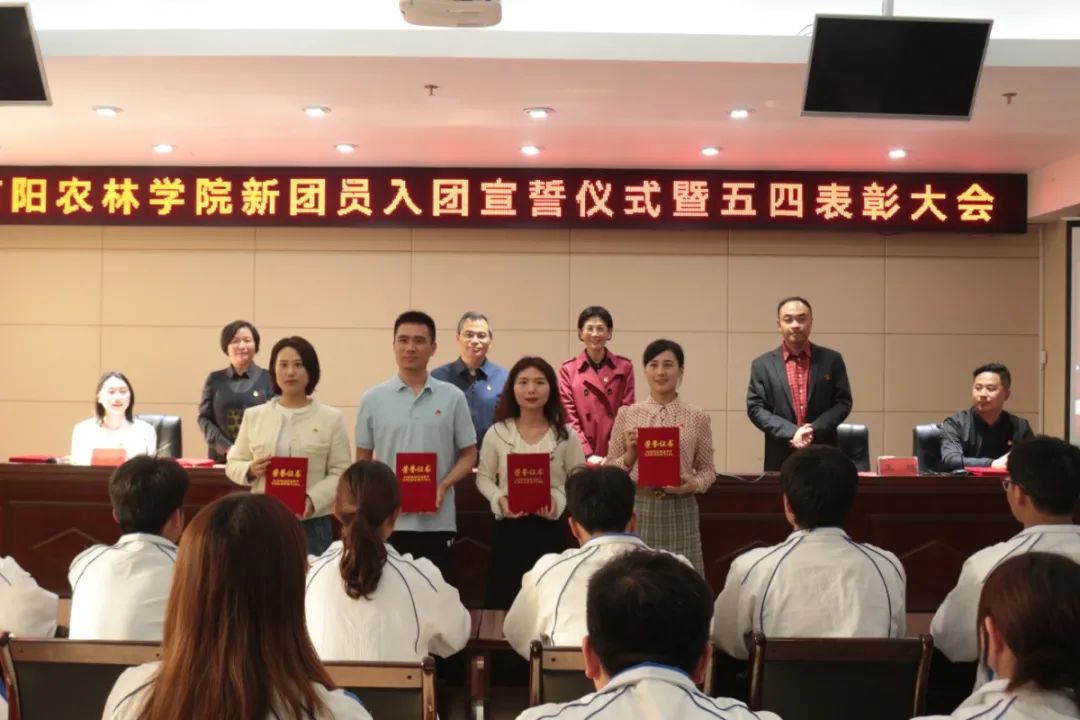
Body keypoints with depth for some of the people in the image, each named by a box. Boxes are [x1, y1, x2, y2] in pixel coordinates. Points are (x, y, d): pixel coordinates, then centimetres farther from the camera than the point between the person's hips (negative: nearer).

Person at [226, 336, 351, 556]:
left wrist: (313, 499, -18)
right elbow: (233, 464, 13)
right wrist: (250, 470, -10)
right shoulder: (253, 415, 10)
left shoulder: (331, 418, 3)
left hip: (312, 523, -2)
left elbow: (340, 472, -1)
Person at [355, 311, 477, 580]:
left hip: (436, 522, 0)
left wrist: (442, 486, -10)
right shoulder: (372, 399, 5)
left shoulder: (453, 398, 3)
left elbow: (468, 455, 7)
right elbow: (362, 461, 10)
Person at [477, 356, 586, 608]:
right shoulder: (497, 433, 1)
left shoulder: (566, 435, 0)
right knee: (502, 601, 4)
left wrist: (559, 500, -15)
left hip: (550, 529, 0)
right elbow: (484, 477, 7)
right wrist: (499, 499, -11)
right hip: (509, 528, 1)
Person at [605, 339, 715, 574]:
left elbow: (708, 470, 7)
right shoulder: (627, 414, 3)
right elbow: (608, 470, 7)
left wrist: (692, 485, -12)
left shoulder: (697, 418, 2)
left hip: (679, 511, 0)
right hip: (637, 508, 0)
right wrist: (629, 455, -11)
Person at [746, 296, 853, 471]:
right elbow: (755, 408, 0)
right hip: (781, 458, 0)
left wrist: (815, 430, -11)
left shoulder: (832, 360, 7)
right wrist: (791, 433, -13)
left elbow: (843, 402, 5)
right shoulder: (762, 364, 5)